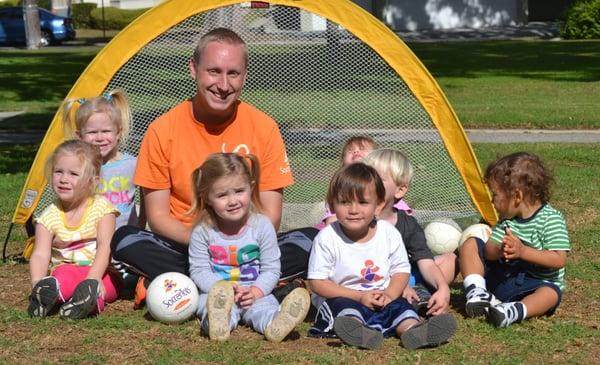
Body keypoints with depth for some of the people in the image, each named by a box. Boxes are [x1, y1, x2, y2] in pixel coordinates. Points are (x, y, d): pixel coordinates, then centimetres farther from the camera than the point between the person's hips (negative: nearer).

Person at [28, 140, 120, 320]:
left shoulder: (101, 207, -2)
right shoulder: (50, 216, 2)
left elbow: (104, 247, -12)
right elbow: (41, 254, -8)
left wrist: (93, 279, -29)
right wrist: (37, 283, -29)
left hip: (100, 273, -1)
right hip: (65, 270, 1)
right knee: (64, 274, -34)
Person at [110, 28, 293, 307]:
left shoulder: (263, 128, -5)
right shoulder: (163, 131, -6)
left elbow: (270, 216, -4)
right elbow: (158, 216, -4)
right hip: (184, 249, 0)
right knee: (125, 240, -28)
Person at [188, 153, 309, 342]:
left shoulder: (262, 226, -3)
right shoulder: (202, 231, -4)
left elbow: (271, 269, -1)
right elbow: (199, 270, -4)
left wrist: (255, 291, -18)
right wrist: (222, 289, -21)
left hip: (254, 293, 1)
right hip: (215, 292, -1)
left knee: (264, 305, -30)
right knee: (209, 300, -33)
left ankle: (276, 324, -60)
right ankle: (219, 323, -64)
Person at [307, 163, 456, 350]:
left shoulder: (389, 233, -1)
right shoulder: (327, 238, -10)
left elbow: (401, 270, 7)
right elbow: (317, 282, -10)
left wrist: (389, 294, -16)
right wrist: (359, 296, -17)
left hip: (382, 301, 4)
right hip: (341, 299, -4)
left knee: (399, 305, -21)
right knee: (343, 306, -33)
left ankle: (413, 329, -50)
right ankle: (358, 332, -63)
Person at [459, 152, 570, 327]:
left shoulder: (551, 219, -15)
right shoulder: (507, 218, 4)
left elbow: (559, 259, -24)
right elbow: (488, 250, -6)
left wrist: (522, 251, -30)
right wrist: (499, 250, -30)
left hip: (537, 283, -5)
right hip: (501, 277, 6)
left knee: (551, 293, -38)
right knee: (470, 244, -4)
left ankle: (514, 311, -55)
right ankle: (478, 292, -16)